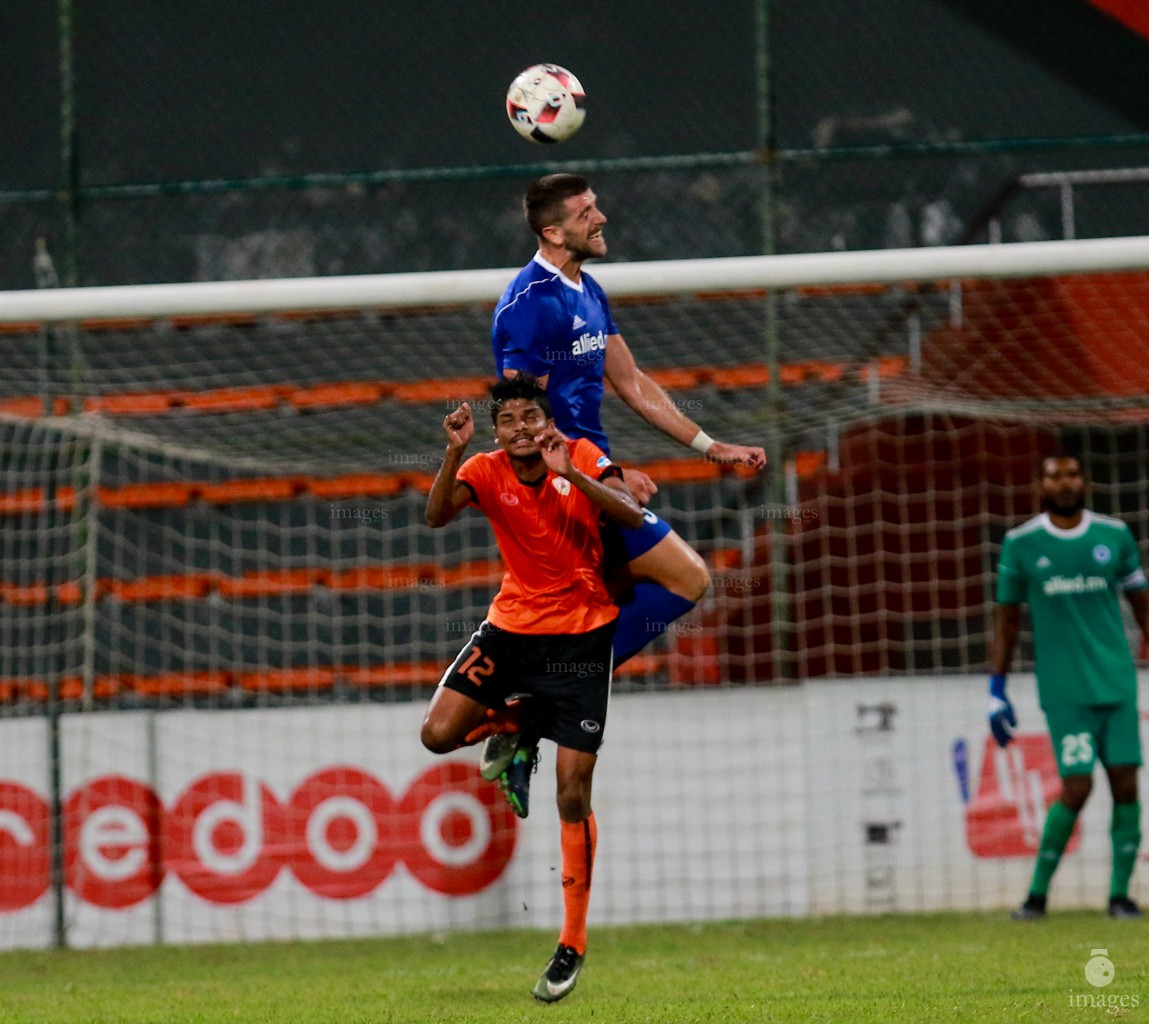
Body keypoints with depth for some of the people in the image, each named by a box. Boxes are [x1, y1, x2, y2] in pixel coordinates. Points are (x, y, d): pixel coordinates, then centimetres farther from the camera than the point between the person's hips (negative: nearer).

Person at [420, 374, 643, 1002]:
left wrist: (570, 474, -36)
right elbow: (436, 516, -22)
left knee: (573, 794, -6)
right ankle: (512, 722, 20)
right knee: (439, 733, -16)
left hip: (581, 632, -3)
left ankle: (573, 942, 5)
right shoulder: (486, 472, -6)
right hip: (512, 623, 3)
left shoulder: (582, 457, -10)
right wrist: (454, 453, -35)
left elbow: (631, 514, -24)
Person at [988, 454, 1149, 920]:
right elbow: (1006, 619, 8)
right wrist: (996, 690, 6)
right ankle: (1037, 893, 3)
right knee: (1076, 787, -10)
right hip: (1063, 687, -2)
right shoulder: (1020, 544, 2)